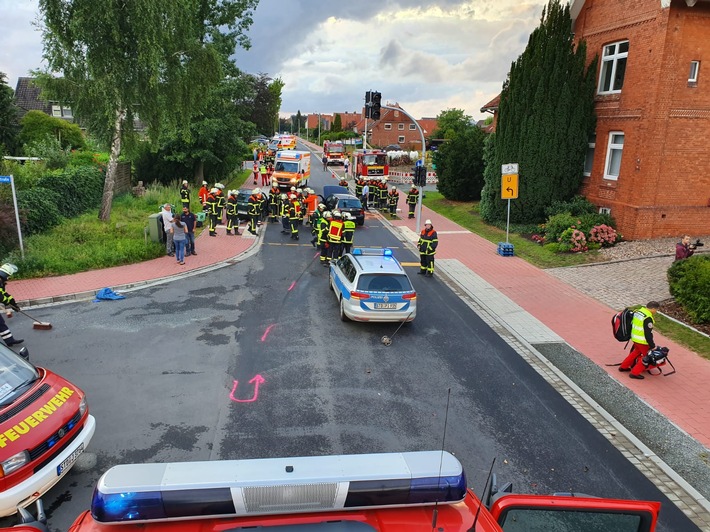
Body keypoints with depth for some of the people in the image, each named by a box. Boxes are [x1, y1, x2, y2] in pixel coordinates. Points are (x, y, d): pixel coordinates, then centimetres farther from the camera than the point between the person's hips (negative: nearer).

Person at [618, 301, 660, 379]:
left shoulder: (637, 311, 4)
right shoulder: (648, 318, -23)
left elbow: (632, 324, 15)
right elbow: (648, 334, -21)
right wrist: (652, 345, -14)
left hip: (634, 338, 9)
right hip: (642, 341, -9)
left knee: (636, 352, 28)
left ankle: (623, 367, 36)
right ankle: (634, 373, 5)